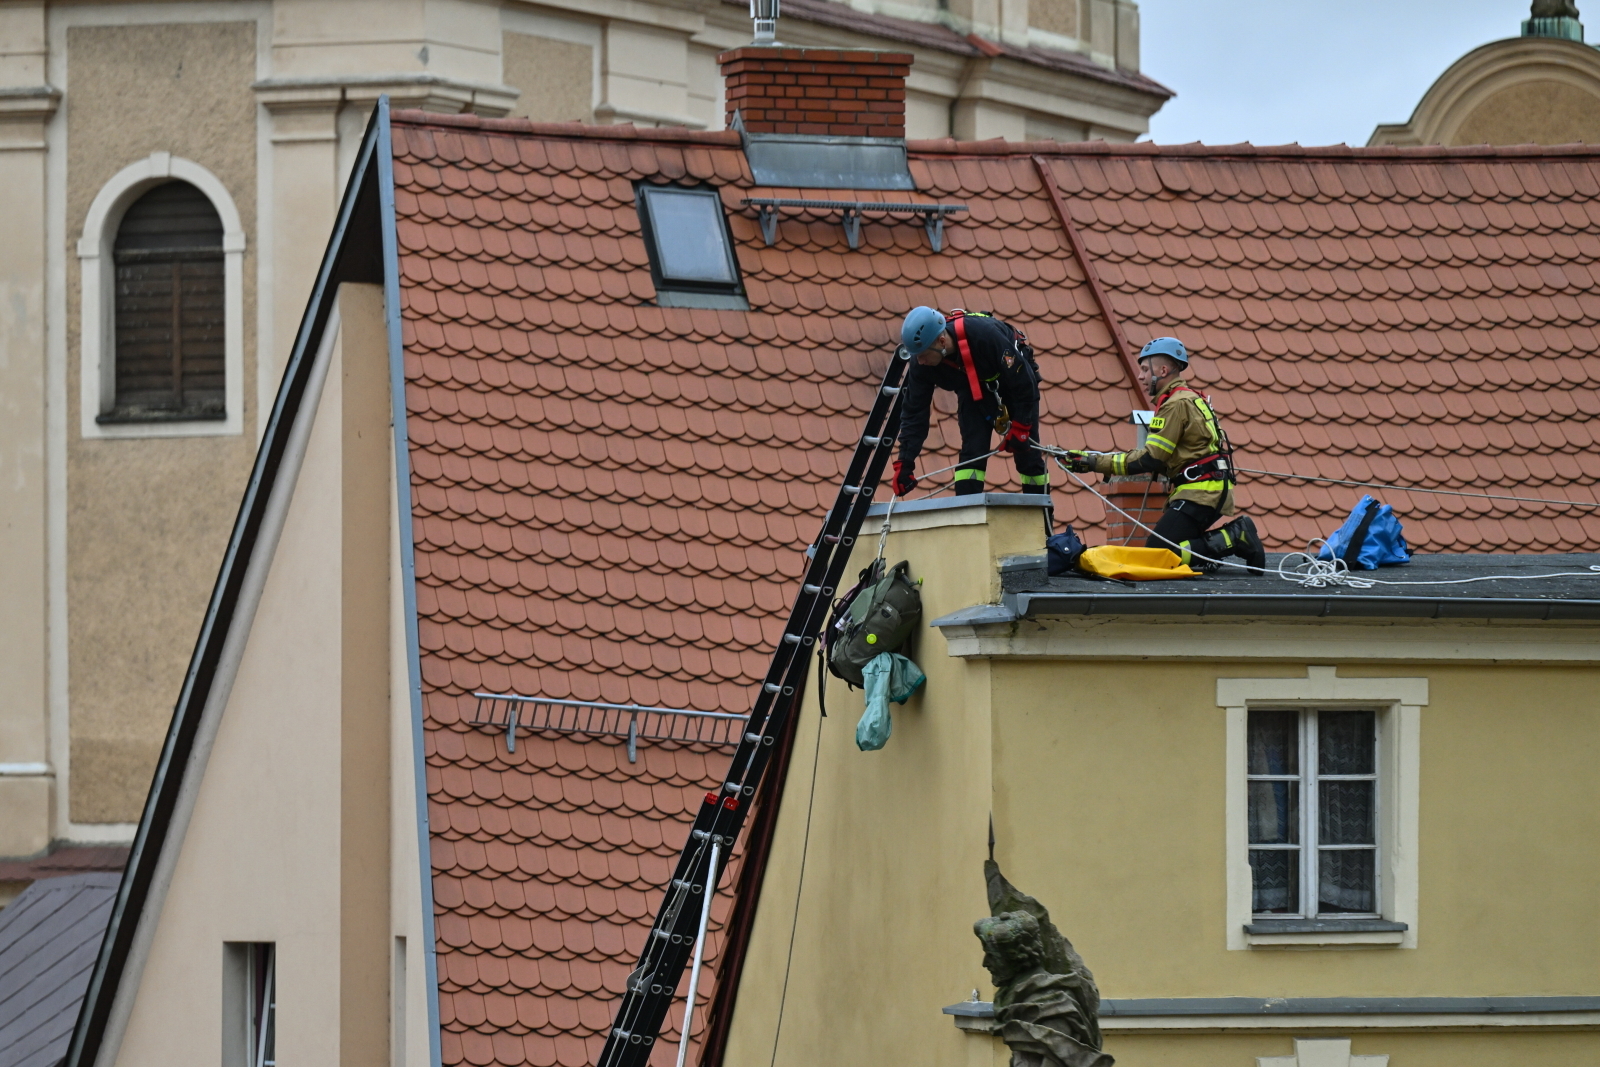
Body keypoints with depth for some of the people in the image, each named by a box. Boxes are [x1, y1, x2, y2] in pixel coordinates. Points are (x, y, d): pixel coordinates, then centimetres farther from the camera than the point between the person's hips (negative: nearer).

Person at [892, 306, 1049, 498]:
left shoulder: (984, 334, -41)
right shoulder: (923, 366, -26)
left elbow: (1023, 381, -31)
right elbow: (914, 412, -19)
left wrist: (1019, 427, -27)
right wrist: (904, 464, -25)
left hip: (1016, 373, -3)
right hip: (972, 387, 3)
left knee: (1027, 451, -4)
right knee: (972, 449, -14)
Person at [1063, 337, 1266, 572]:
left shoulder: (1178, 403, -12)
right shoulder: (1190, 398, 20)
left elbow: (1150, 461, -16)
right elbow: (1158, 458, 22)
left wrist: (1096, 462, -13)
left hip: (1201, 493, -10)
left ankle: (1235, 538, -12)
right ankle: (1235, 537, 4)